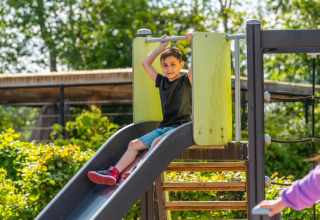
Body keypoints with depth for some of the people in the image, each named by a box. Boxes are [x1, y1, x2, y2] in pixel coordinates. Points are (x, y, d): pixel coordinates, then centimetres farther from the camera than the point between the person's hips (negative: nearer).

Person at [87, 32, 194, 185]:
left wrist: (193, 40, -8)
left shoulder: (186, 81, 0)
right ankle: (114, 172, -24)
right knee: (134, 144, -10)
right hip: (163, 127, 6)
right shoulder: (161, 82, 16)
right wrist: (162, 46, 25)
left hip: (180, 127, -6)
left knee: (157, 142, -34)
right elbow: (145, 63, 23)